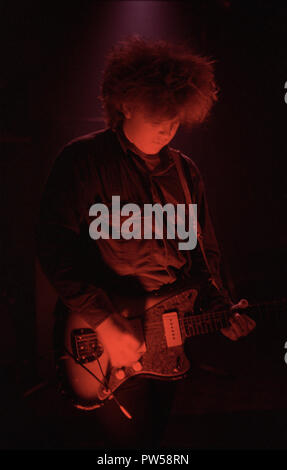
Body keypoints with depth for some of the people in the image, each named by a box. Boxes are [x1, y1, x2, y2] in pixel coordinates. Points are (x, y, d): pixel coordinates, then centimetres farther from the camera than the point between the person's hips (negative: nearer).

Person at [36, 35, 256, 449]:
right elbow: (54, 247, -20)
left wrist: (222, 309, -2)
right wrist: (104, 322, -25)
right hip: (104, 340, -6)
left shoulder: (186, 172, 6)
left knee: (157, 431, 22)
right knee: (131, 438, 7)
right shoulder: (83, 160, -13)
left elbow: (204, 251, 12)